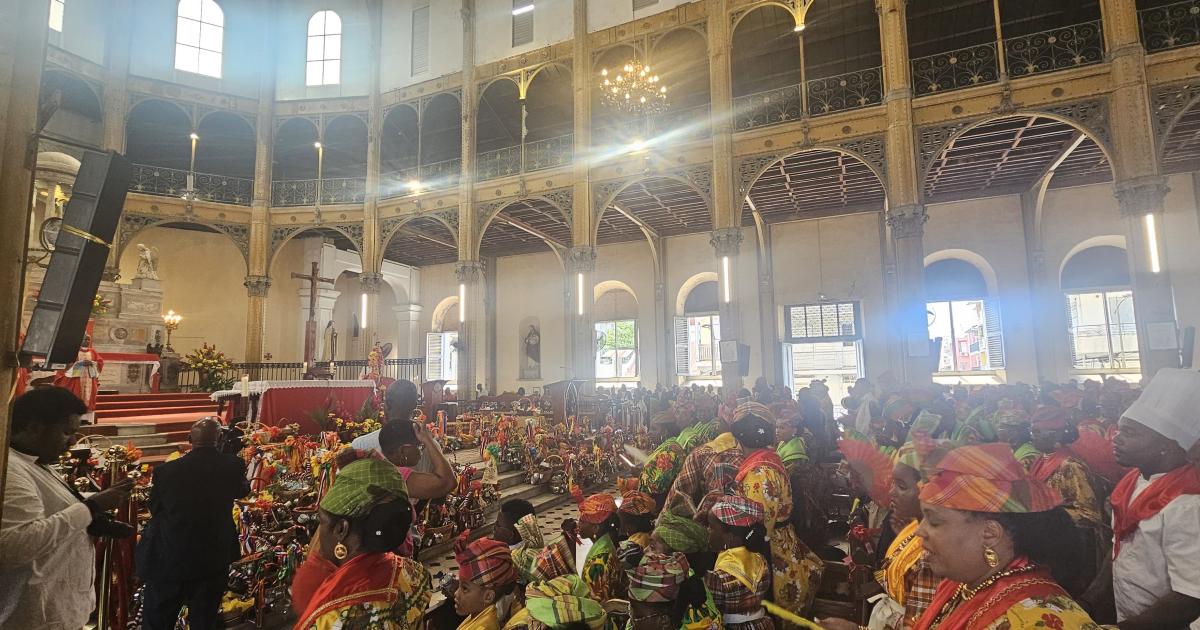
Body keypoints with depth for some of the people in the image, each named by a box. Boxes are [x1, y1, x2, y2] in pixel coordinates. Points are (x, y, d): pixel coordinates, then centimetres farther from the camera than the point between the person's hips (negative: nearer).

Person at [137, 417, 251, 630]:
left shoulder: (166, 470, -16)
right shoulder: (233, 465, -14)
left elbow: (154, 509, 3)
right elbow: (242, 491, 8)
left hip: (168, 563, -1)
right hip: (214, 562, 1)